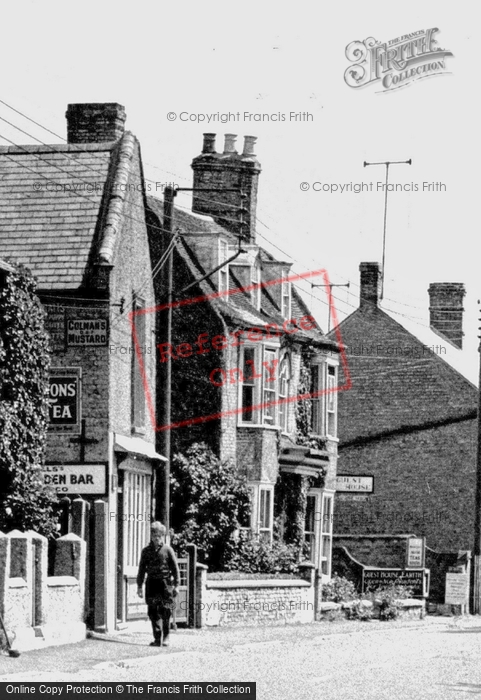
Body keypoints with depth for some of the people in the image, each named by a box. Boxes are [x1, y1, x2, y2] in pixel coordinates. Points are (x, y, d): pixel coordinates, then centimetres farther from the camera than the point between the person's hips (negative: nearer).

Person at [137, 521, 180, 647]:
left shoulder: (167, 550, 0)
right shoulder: (146, 551, 8)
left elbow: (175, 568, 2)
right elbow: (142, 569, 13)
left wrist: (176, 585, -2)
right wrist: (139, 586, 10)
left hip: (165, 583, -3)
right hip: (152, 583, 3)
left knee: (165, 613, -2)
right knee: (153, 612, -2)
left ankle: (165, 638, 7)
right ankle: (157, 639, 1)